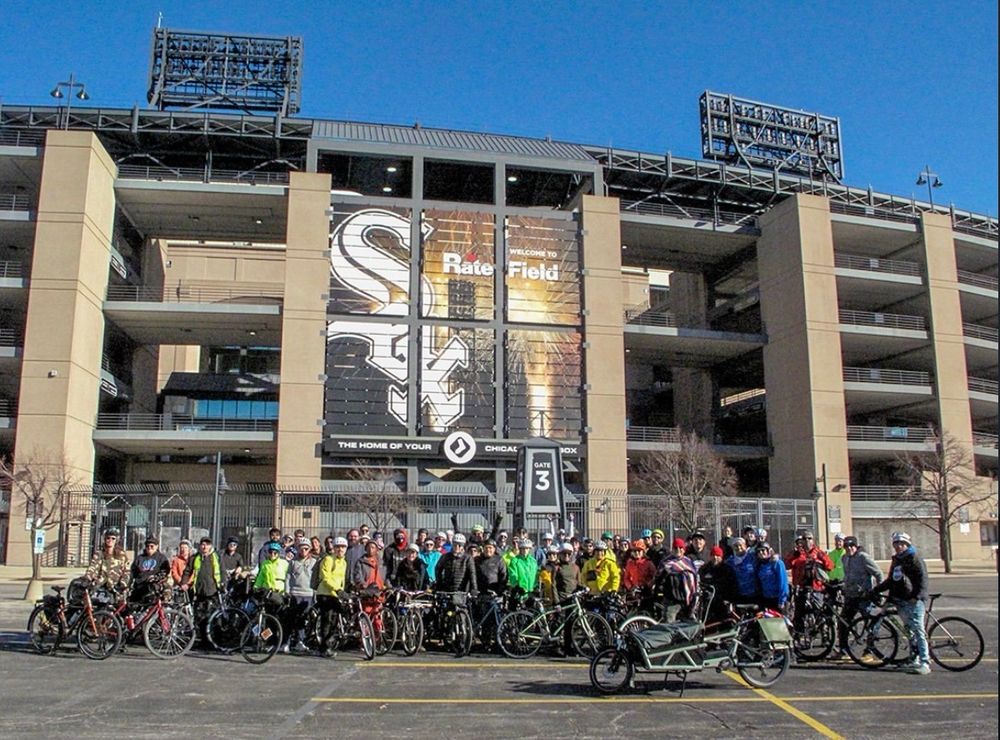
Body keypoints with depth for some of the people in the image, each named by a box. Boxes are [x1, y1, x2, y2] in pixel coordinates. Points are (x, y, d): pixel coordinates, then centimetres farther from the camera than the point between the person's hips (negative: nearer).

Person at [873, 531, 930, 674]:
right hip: (901, 602, 8)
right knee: (910, 632, 11)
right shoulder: (896, 560, 19)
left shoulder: (915, 559, -5)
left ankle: (925, 663, -10)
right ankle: (914, 660, 17)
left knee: (918, 632, -10)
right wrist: (874, 590, 21)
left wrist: (916, 596, -24)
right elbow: (890, 581, 27)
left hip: (914, 602, -8)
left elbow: (922, 580, -13)